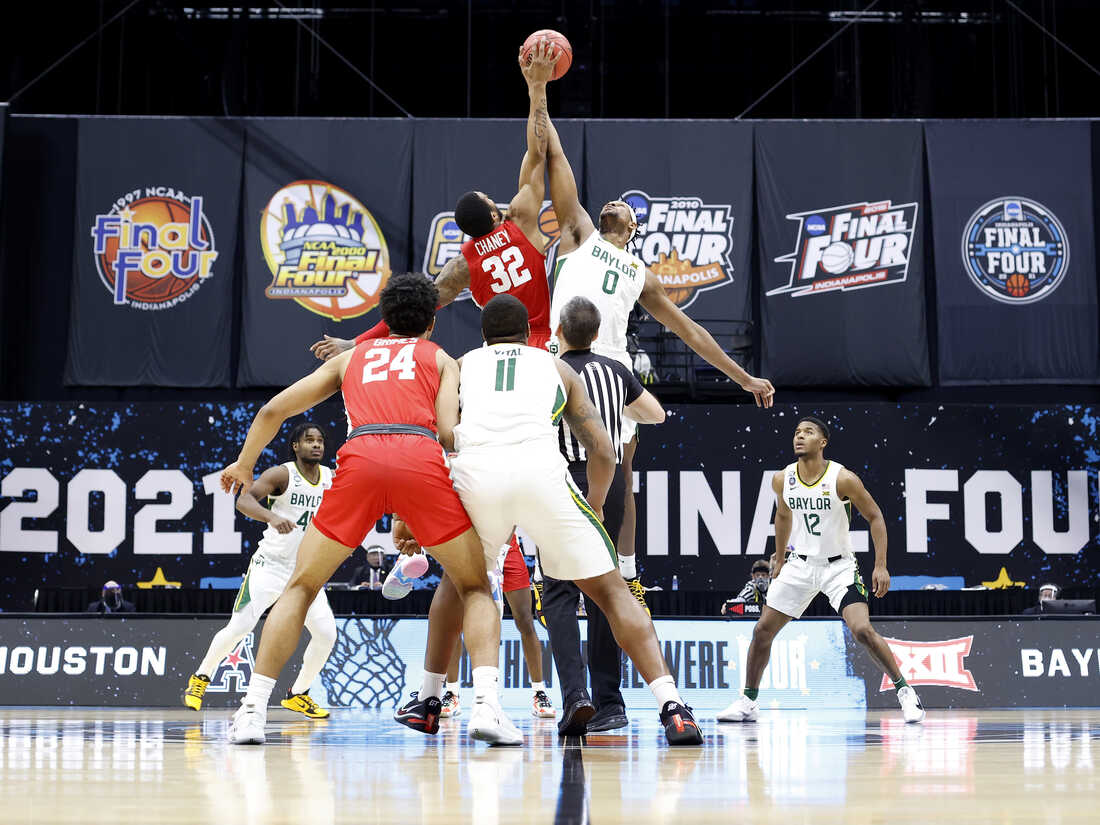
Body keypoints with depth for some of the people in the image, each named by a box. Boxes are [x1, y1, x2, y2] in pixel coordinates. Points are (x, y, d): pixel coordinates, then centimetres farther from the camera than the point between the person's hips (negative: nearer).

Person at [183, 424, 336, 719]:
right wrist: (272, 517, -45)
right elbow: (244, 500, -27)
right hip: (270, 564, -5)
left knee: (326, 634, -6)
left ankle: (297, 695, 14)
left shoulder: (332, 478, 3)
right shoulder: (281, 474, -13)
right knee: (238, 628, -11)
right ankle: (200, 678, 13)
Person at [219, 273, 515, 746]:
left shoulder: (352, 357, 34)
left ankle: (253, 709, 5)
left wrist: (244, 464, 50)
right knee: (472, 588, 15)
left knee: (302, 587, 17)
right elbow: (449, 433, 11)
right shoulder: (441, 360, 28)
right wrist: (417, 519, 18)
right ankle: (485, 704, -6)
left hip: (360, 456, 1)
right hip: (422, 456, -1)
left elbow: (273, 411, 32)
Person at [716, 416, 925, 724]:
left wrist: (880, 566, -15)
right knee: (762, 630, 0)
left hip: (839, 566, -4)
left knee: (862, 630, -20)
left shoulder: (843, 479, -18)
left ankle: (904, 691, -4)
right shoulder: (782, 480, -5)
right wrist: (779, 560, 21)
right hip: (799, 564, 4)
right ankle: (747, 701, 15)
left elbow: (875, 517, -9)